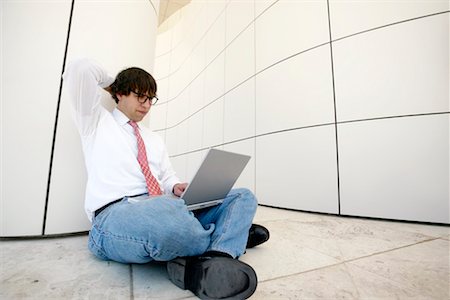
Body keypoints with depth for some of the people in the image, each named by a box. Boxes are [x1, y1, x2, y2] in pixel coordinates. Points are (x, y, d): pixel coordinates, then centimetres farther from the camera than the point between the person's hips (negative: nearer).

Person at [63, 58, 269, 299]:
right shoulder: (97, 121, 13)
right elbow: (80, 69, 0)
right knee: (165, 209, -43)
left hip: (167, 208, 6)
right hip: (114, 215, -5)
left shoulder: (154, 139, 25)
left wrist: (177, 188, -1)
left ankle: (212, 261, -31)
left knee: (243, 197, -3)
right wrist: (111, 84, 18)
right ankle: (231, 236, -12)